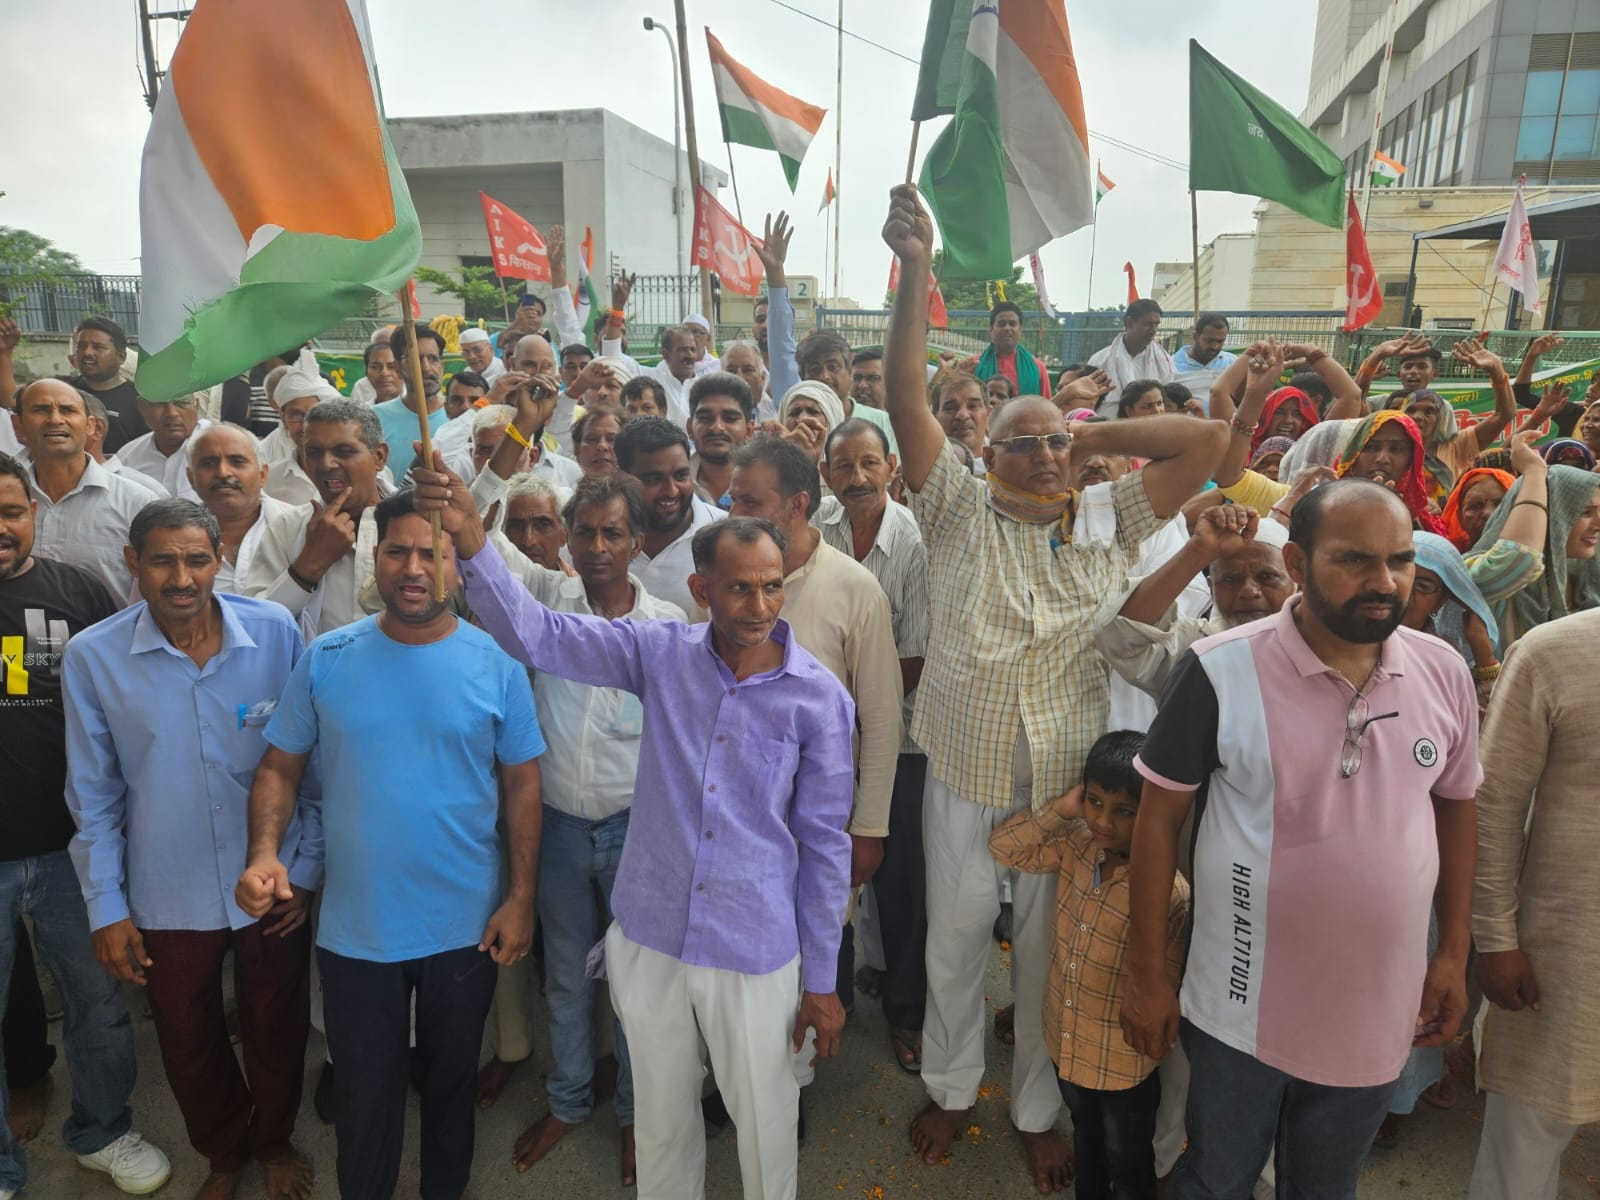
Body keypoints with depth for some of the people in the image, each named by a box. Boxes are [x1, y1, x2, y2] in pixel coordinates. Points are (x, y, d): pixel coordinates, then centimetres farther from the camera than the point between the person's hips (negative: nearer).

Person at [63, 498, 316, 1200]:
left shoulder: (276, 633, -13)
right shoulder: (91, 657, -11)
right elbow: (94, 797, -2)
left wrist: (308, 867, -1)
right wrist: (106, 907, 0)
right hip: (166, 897, 1)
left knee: (277, 1031, 18)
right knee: (188, 1042, 20)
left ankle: (274, 1139, 48)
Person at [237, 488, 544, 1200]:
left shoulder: (496, 665, -9)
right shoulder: (325, 661, -6)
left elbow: (521, 785, -4)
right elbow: (280, 767, 0)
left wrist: (521, 898, -7)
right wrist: (265, 853, -18)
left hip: (467, 927, 0)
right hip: (354, 928, 0)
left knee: (451, 1081, 22)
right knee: (364, 1095, 18)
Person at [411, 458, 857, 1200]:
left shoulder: (820, 698, -11)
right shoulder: (661, 653, -7)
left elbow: (824, 843, -5)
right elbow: (534, 635, -12)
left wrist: (821, 980, 0)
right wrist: (472, 543, -29)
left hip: (756, 955, -2)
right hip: (647, 938, 2)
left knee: (765, 1127, 17)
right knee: (661, 1122, 23)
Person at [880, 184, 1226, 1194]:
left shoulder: (1113, 523, 0)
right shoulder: (959, 512, -5)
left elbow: (1206, 441, -3)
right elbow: (908, 401, -14)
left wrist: (1095, 433, -4)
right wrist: (916, 272, -22)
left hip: (1070, 794, 1)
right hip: (964, 783, -1)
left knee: (1048, 955, 18)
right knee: (955, 945, 17)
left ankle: (1038, 1110, 41)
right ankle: (952, 1088, 43)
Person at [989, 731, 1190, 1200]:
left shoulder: (1169, 891, -30)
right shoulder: (1076, 845, -13)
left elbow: (1165, 986, -22)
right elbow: (1005, 847, -9)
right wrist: (1061, 808, -19)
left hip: (1123, 1061, -6)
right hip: (1067, 1042, 6)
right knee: (1085, 1139, 33)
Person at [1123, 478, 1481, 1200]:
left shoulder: (1444, 673, -6)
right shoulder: (1220, 671, -18)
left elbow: (1455, 810, 8)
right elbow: (1159, 819, -11)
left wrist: (1454, 952, 7)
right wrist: (1147, 973, -8)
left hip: (1380, 1012, 3)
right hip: (1242, 1011, -3)